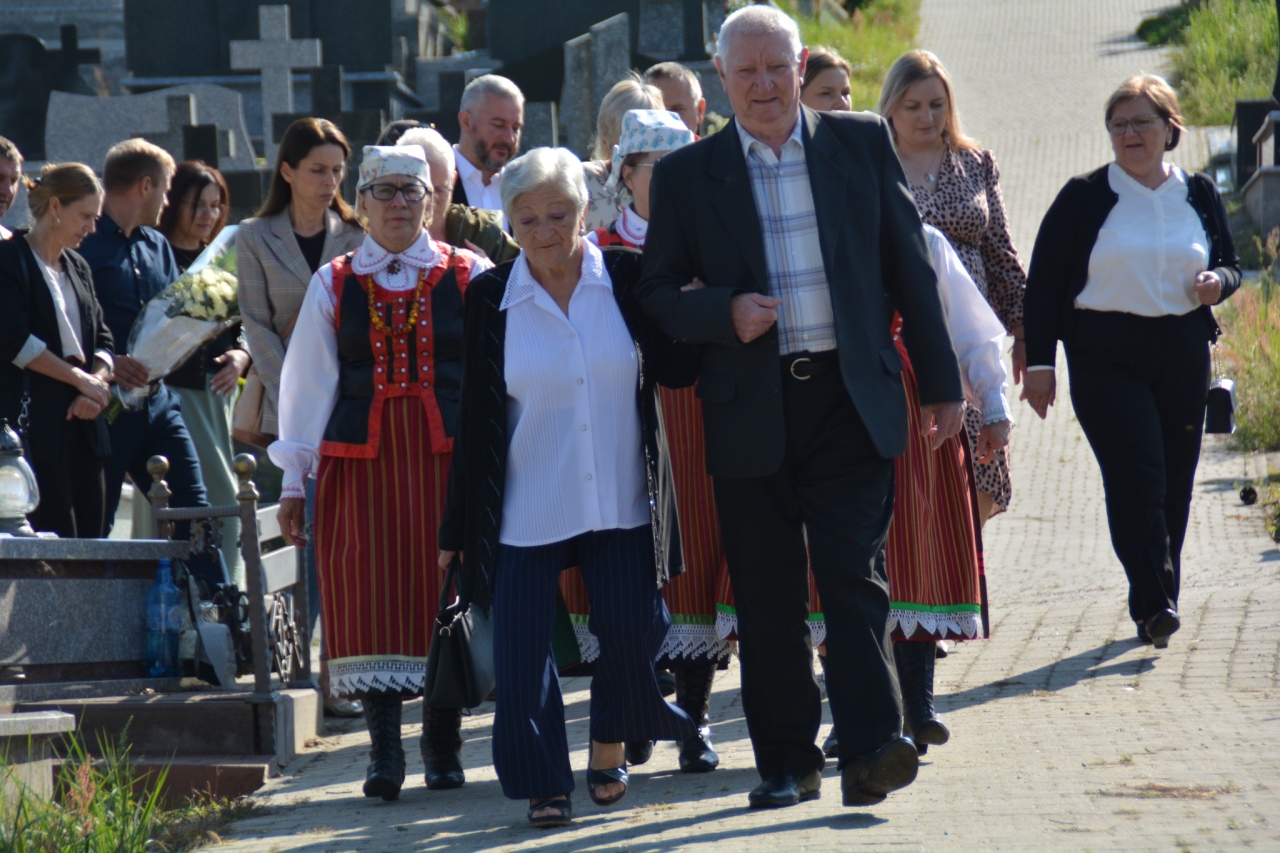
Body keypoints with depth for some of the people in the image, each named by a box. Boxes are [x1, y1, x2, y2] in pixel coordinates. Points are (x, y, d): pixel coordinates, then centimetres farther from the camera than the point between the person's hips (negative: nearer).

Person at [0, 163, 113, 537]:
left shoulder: (78, 268, 20)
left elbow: (102, 340, 16)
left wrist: (96, 385, -5)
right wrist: (80, 378, -11)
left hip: (80, 420, 8)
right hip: (33, 419, -8)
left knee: (92, 534, 1)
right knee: (55, 540, -13)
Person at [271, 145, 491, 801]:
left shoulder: (470, 276, 6)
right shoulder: (334, 285, 9)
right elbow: (307, 380, 11)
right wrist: (294, 479, 9)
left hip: (451, 453, 0)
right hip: (361, 458, 0)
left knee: (446, 594, 1)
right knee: (371, 598, -5)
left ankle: (442, 745, 13)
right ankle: (384, 754, -4)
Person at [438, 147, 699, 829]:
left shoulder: (627, 279, 0)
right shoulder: (491, 297, -2)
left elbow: (675, 370, 3)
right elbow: (474, 417, 0)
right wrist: (456, 528, 1)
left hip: (620, 500, 1)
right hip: (525, 508, -1)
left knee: (632, 632, -3)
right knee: (522, 648, -5)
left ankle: (609, 749, 24)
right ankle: (544, 784, 8)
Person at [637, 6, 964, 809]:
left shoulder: (863, 142, 6)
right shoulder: (688, 174, 5)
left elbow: (910, 265, 9)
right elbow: (658, 292, 8)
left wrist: (941, 381, 7)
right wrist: (726, 313, -13)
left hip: (850, 399, -1)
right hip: (751, 408, 1)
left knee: (854, 577, -10)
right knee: (767, 598, 5)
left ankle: (872, 749, -14)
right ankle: (787, 762, 14)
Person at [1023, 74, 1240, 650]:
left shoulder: (1199, 196, 11)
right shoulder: (1084, 198, 2)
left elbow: (1231, 266, 20)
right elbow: (1043, 284, 2)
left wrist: (1216, 283, -5)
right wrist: (1039, 362, -5)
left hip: (1183, 358, 4)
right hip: (1106, 359, -3)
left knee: (1174, 487, 5)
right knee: (1137, 478, -16)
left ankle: (1156, 608, 17)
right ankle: (1155, 603, -20)